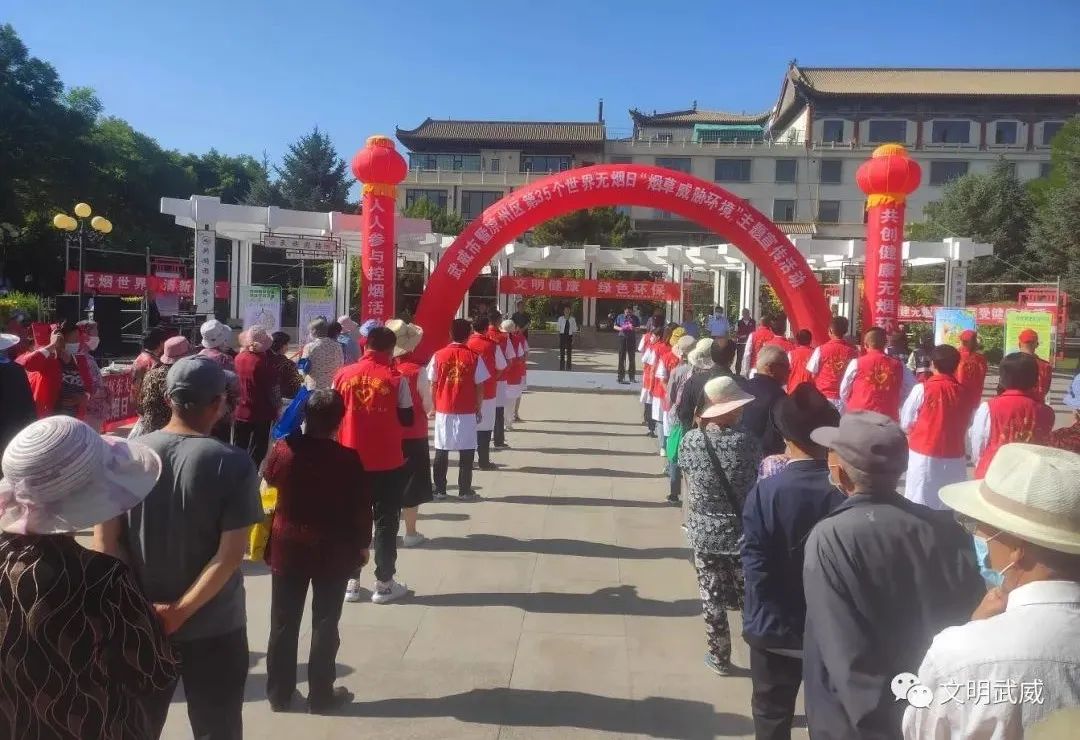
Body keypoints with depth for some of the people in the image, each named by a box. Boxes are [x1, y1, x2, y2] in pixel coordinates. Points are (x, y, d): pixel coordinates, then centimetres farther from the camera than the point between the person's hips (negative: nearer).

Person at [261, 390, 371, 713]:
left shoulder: (283, 447, -10)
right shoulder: (347, 459, -17)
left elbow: (269, 478, 12)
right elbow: (361, 509, -10)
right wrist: (363, 545, 4)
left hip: (287, 547, 3)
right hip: (332, 551, -3)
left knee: (283, 623, 14)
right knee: (325, 624, 9)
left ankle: (279, 693, 24)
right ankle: (320, 695, 18)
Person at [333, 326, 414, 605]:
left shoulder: (343, 375, -1)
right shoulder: (395, 378, -9)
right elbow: (407, 419, -4)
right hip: (388, 463, -3)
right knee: (386, 522, 8)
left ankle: (350, 581, 19)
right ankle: (384, 584, 12)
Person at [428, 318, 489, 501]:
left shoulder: (438, 356, -2)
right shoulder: (474, 357, -6)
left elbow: (433, 385, 2)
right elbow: (479, 387, -3)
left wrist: (434, 407, 13)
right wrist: (479, 409, 8)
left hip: (443, 411, 2)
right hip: (467, 412, -1)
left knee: (441, 452, 11)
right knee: (466, 452, 7)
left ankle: (439, 490, 15)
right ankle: (465, 491, 10)